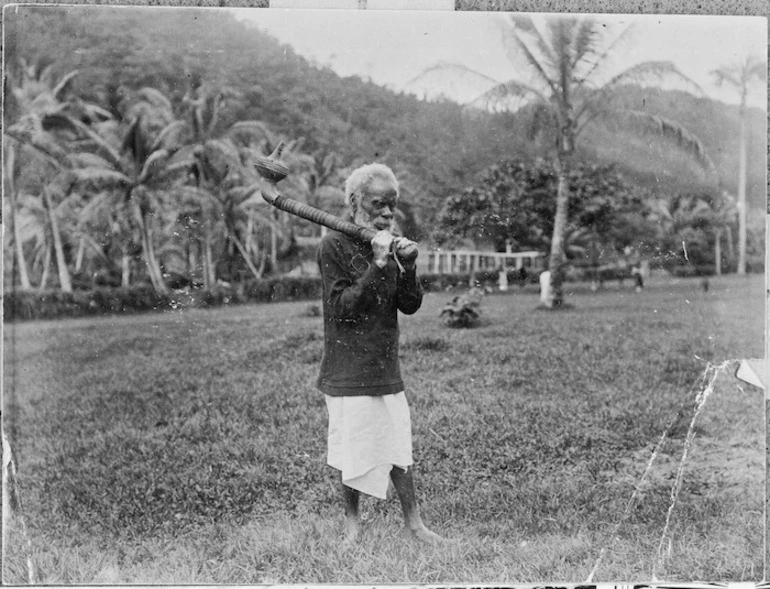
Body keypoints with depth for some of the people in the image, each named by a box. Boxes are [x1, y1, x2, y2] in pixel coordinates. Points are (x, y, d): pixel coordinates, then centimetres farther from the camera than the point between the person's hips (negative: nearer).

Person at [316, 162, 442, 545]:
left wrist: (407, 267, -13)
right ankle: (352, 521, 24)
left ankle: (413, 521, 22)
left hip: (386, 366, 5)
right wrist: (377, 266, -23)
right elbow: (342, 307, -17)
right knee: (353, 450, 5)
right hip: (348, 367, -5)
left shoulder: (392, 244, 7)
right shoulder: (334, 245, -9)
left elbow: (410, 306, 4)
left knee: (399, 447, 9)